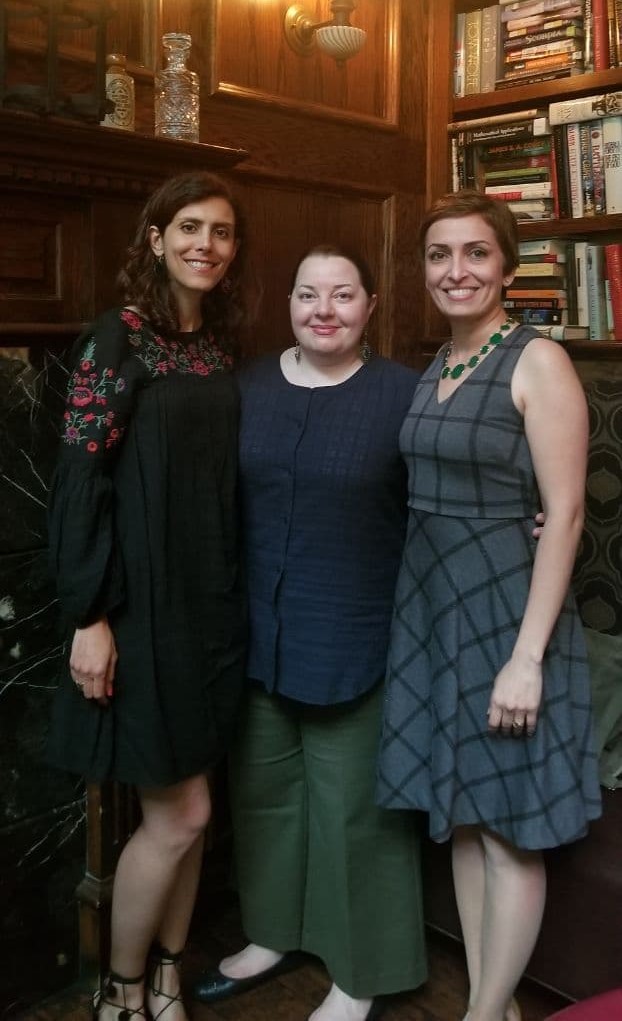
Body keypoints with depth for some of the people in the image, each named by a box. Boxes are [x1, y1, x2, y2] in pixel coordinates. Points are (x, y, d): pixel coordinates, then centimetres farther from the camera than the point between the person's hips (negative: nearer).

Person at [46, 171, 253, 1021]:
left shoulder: (222, 348, 10)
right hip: (143, 606, -6)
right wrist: (90, 617, -16)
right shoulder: (121, 336, -9)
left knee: (185, 810, 13)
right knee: (179, 815, 0)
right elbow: (81, 480, -13)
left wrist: (236, 594, 10)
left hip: (212, 602, 6)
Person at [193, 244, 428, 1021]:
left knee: (353, 803, 9)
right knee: (263, 789, 19)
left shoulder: (404, 393, -9)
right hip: (257, 632, 5)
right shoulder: (247, 386, 4)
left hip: (355, 637, -4)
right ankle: (274, 933, 43)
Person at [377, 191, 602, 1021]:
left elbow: (564, 514, -15)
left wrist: (528, 654, -19)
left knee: (510, 827, 5)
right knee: (460, 814, 15)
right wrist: (422, 600, 9)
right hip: (430, 605, 8)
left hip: (505, 605, -7)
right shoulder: (435, 370, 11)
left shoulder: (537, 362, -11)